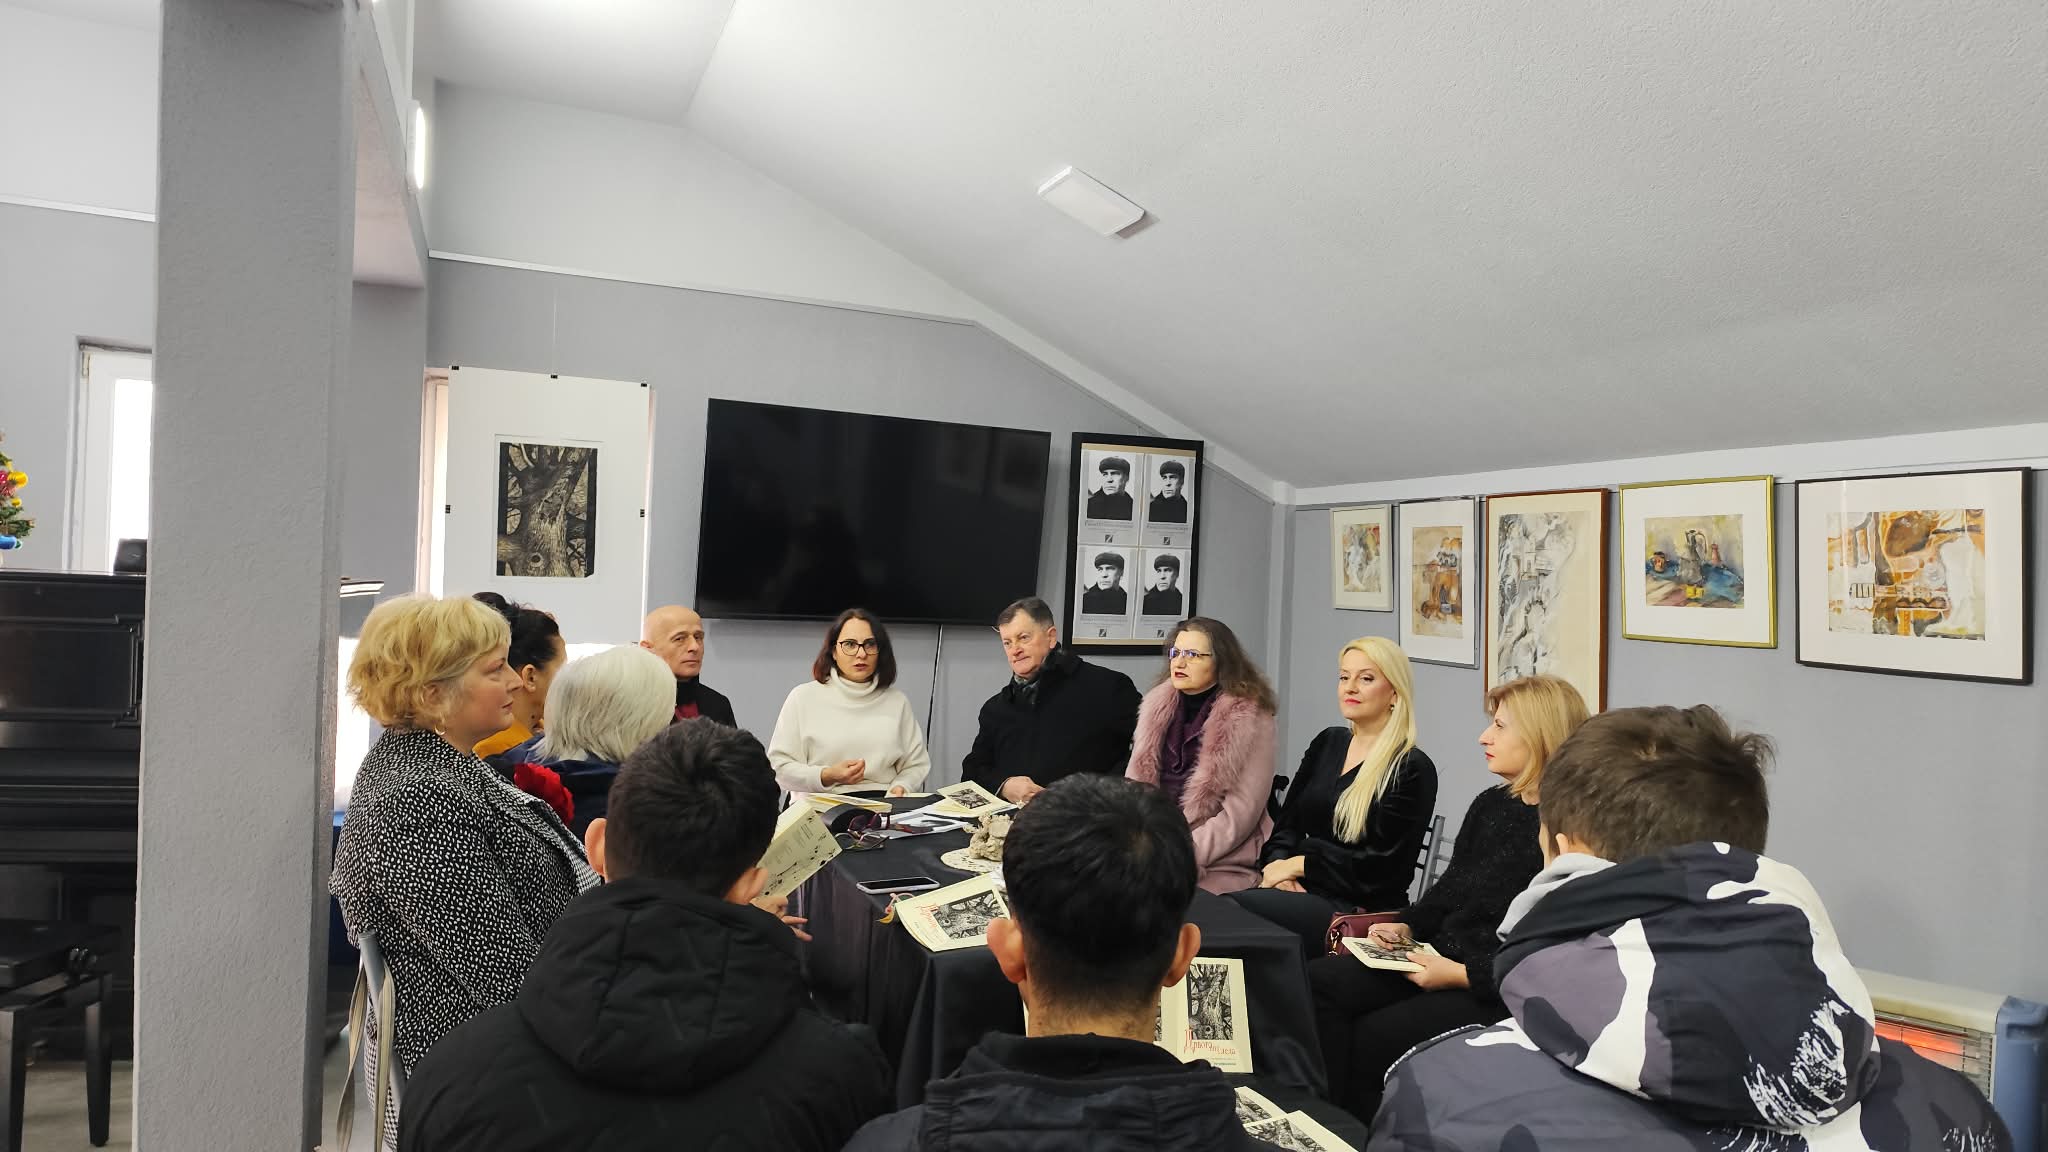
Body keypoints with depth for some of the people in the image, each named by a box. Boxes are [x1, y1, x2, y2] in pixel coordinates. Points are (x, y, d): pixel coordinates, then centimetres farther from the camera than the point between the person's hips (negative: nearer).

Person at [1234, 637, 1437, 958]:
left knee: (1235, 909, -31)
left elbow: (1383, 865, -11)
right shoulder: (1327, 742, 15)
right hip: (1306, 894, 6)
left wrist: (1299, 864, -10)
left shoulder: (1413, 770, -5)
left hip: (1361, 911, -6)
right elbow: (1288, 822, 16)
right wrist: (1278, 864, -5)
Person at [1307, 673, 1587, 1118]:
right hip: (1440, 960, 8)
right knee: (1320, 981, -11)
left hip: (1497, 991, -8)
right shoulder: (1490, 805, 11)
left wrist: (1461, 975, -20)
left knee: (1375, 1033, -22)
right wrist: (1405, 927, 3)